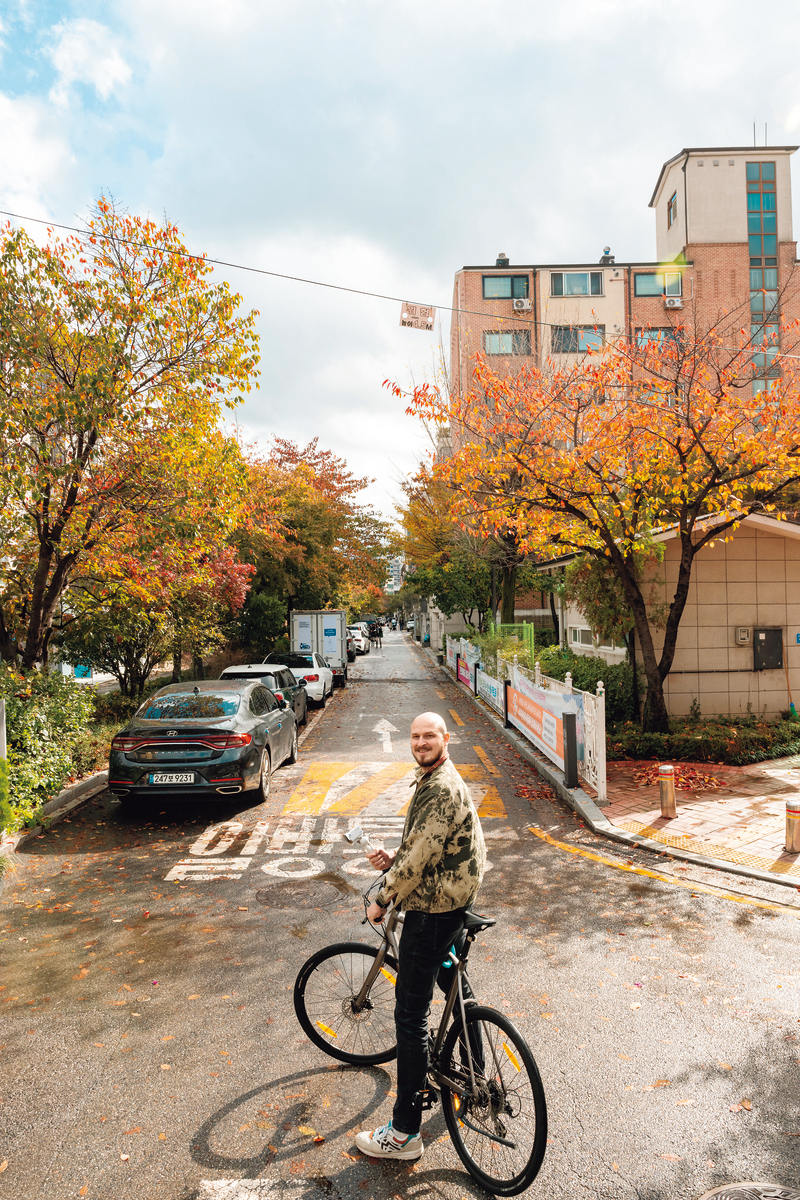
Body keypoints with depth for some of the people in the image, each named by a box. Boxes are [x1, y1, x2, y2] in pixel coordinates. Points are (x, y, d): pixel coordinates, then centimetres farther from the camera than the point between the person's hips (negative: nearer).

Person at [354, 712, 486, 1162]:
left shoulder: (443, 789, -24)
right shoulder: (435, 780, 10)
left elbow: (420, 857, -24)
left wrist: (382, 901, -12)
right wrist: (393, 858, 1)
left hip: (432, 910, -11)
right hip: (453, 903, 11)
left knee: (411, 1016, -3)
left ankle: (405, 1133, 8)